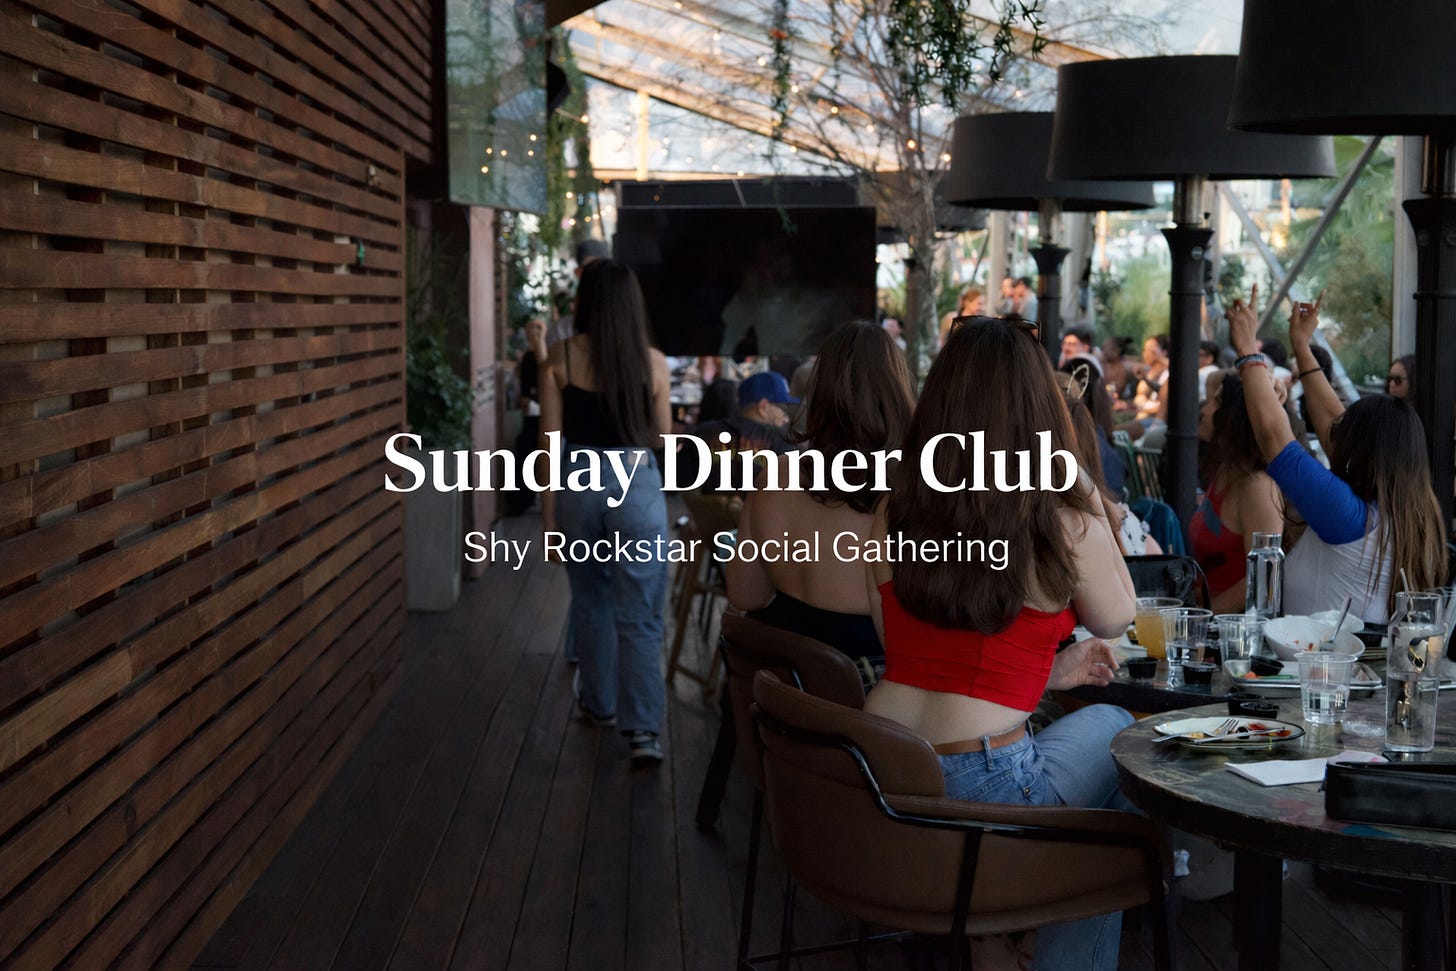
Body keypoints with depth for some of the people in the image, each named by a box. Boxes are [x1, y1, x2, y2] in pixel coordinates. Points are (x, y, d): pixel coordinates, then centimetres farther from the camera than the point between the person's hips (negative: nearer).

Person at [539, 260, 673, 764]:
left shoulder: (560, 358, -4)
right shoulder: (652, 361, -3)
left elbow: (551, 442, -4)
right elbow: (662, 436, 7)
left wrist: (549, 515, 2)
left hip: (579, 486, 1)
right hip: (637, 488, -1)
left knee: (591, 604, 20)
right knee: (639, 616, 1)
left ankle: (599, 703, 34)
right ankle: (643, 730, -8)